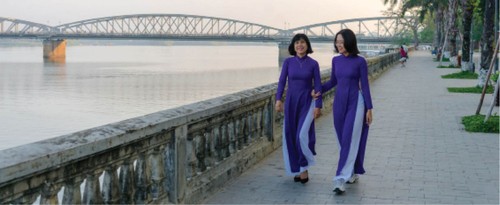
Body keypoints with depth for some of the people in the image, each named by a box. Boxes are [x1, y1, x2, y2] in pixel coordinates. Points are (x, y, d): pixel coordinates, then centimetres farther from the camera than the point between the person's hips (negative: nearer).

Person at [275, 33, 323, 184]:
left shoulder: (313, 64, -2)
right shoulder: (288, 62, 1)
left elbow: (318, 86, -2)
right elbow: (282, 81, -3)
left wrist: (318, 106, -9)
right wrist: (278, 100, -15)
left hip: (307, 102, -2)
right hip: (291, 102, 2)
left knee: (302, 134, -18)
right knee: (291, 136, 3)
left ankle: (304, 168, -1)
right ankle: (297, 169, 16)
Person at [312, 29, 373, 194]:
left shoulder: (360, 61, -8)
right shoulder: (336, 60, 6)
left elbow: (365, 85, -6)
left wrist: (369, 108, -6)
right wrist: (319, 91, 1)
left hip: (355, 103, -6)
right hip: (339, 102, 6)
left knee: (349, 141, -10)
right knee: (343, 141, 10)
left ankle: (340, 180, -15)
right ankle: (353, 173, 27)